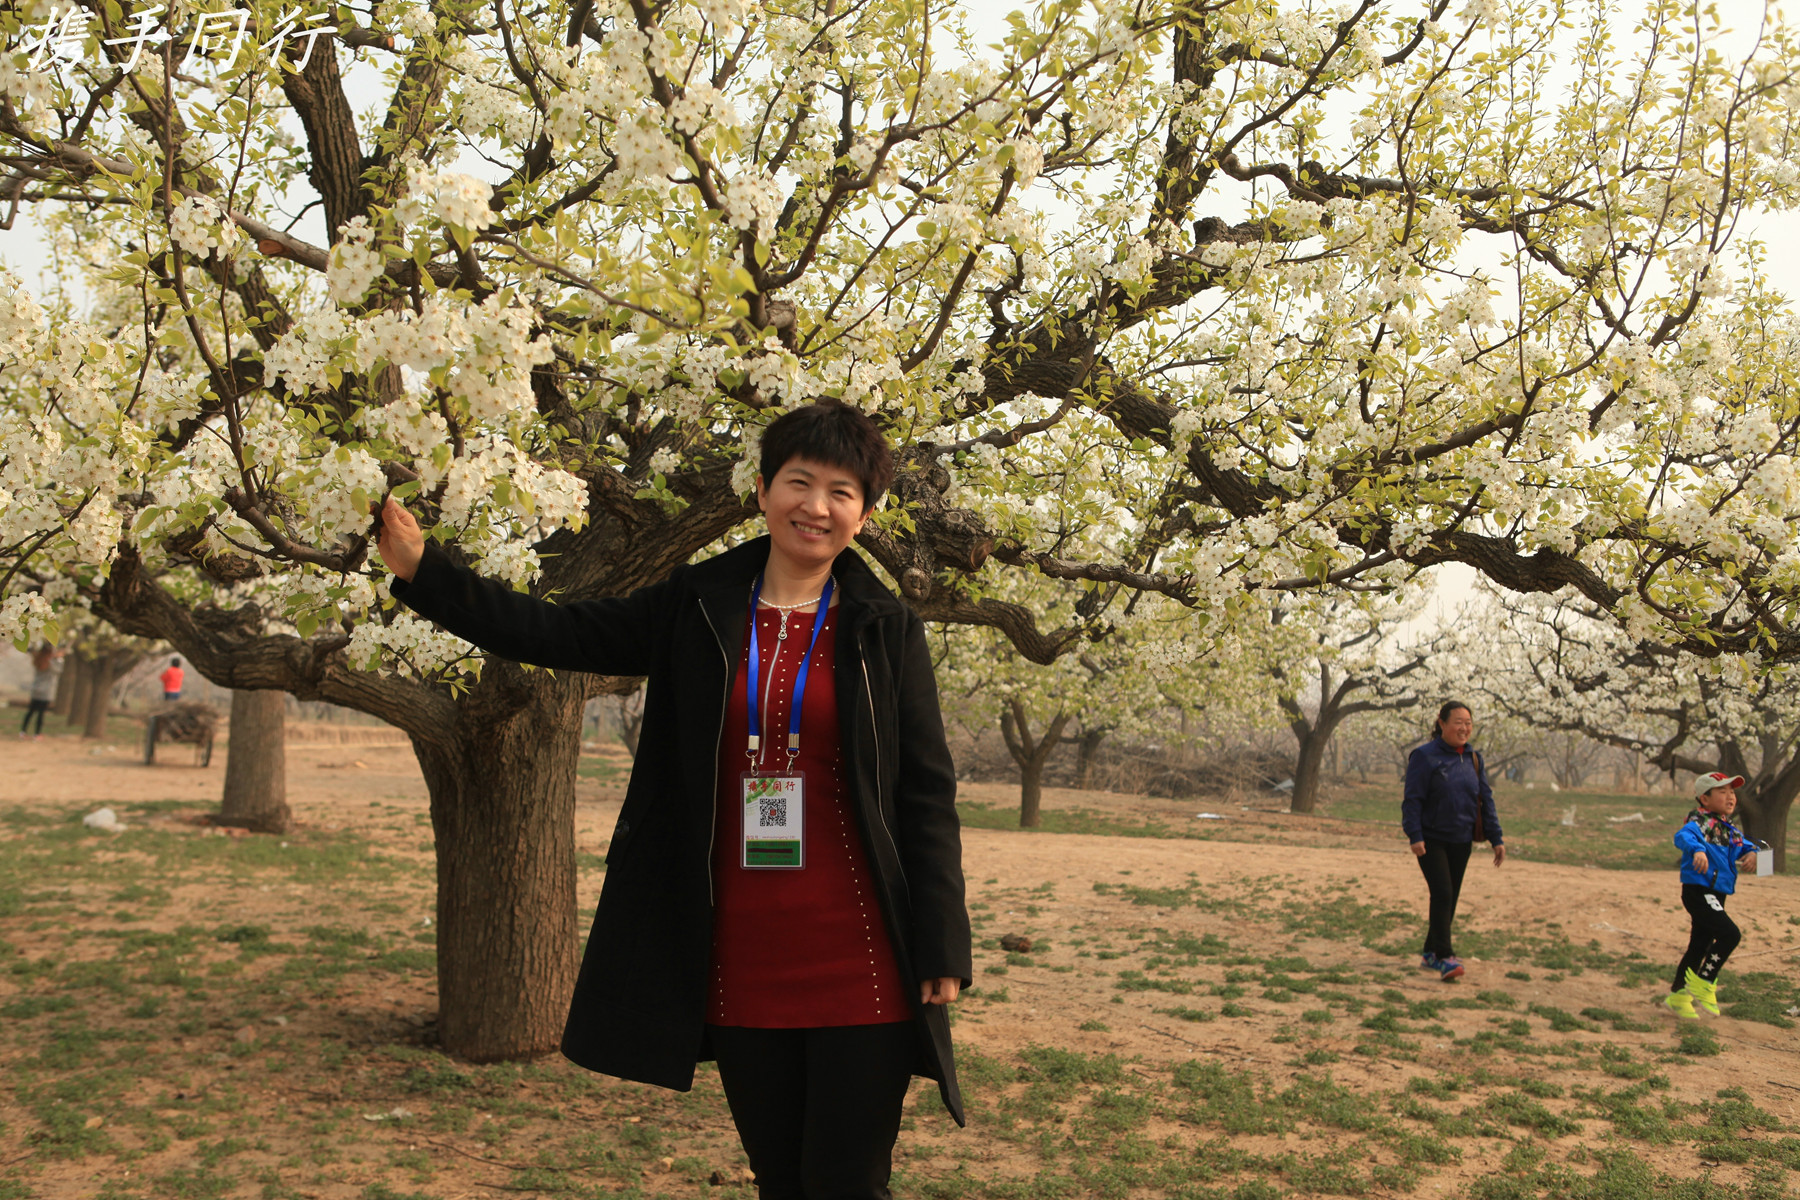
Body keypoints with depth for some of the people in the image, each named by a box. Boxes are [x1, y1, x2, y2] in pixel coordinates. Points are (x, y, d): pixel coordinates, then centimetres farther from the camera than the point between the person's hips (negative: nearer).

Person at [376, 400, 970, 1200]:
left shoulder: (886, 631, 0)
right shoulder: (696, 608, 6)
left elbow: (927, 796, -1)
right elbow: (558, 634, 8)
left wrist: (943, 951, -7)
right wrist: (424, 573, 1)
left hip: (860, 963, -3)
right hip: (739, 962, 3)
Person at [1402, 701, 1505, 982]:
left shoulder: (1473, 758, 7)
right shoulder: (1425, 756, -10)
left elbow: (1485, 799, 11)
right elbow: (1412, 799, -11)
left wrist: (1496, 838, 6)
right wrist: (1415, 836, -19)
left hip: (1461, 842, 6)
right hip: (1432, 840, -6)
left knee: (1450, 899, 10)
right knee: (1442, 894, -14)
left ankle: (1431, 954, 21)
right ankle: (1444, 957, -11)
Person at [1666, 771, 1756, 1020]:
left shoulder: (1728, 828, 14)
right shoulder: (1700, 822, -15)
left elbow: (1743, 846, 21)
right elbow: (1683, 836, -34)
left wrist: (1751, 853, -4)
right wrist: (1698, 850, -55)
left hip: (1715, 896, 9)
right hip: (1698, 890, -9)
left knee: (1700, 946, 15)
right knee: (1730, 933, -21)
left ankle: (1677, 995, 27)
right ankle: (1702, 983, -6)